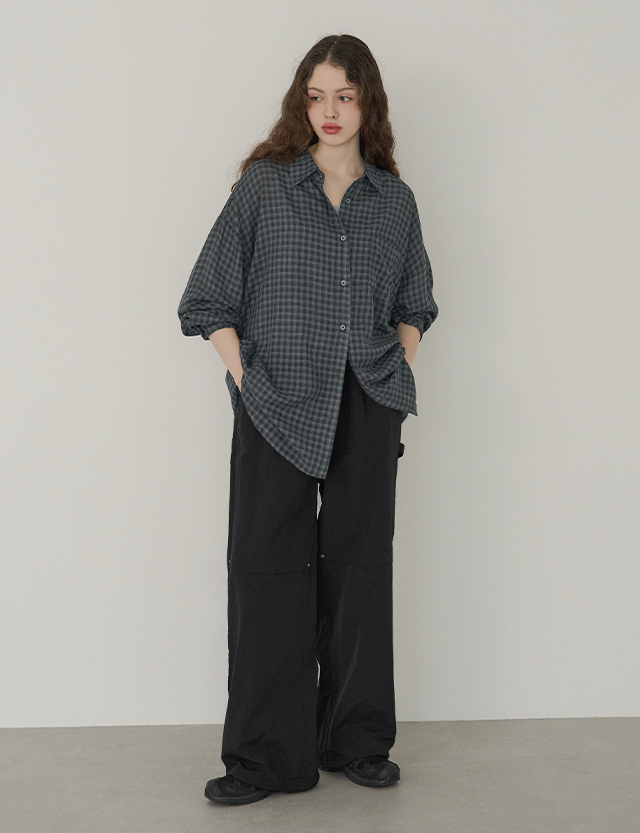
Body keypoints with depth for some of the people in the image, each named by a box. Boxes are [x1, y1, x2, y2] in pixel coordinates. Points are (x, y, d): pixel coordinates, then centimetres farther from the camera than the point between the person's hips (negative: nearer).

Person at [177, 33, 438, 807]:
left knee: (360, 566, 9)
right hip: (278, 408, -2)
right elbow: (212, 299, 1)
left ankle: (358, 741, 22)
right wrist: (246, 379, -7)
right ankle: (267, 757, 10)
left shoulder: (394, 200, 9)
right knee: (269, 570, 0)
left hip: (368, 410, 3)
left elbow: (412, 305, 21)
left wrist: (396, 367, 7)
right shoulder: (263, 186, 2)